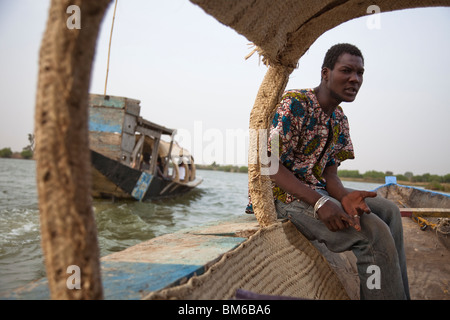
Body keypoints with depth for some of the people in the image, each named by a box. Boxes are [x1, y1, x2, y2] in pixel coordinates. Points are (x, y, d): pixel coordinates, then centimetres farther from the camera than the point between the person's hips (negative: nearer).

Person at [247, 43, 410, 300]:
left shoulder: (340, 119, 10)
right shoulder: (294, 104, -15)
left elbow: (329, 172, 6)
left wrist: (344, 196, -19)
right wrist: (319, 202, -29)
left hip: (317, 190, 9)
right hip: (286, 195, -9)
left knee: (388, 210, 5)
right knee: (375, 233, -23)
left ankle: (397, 292, 12)